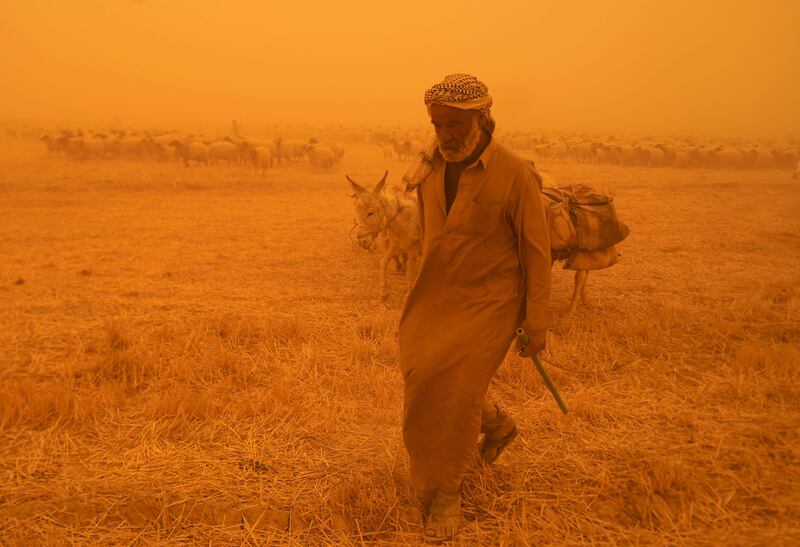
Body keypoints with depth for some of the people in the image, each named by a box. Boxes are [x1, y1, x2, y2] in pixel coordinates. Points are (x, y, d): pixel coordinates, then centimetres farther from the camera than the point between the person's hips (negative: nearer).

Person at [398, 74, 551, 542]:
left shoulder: (515, 173, -16)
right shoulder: (429, 168, 0)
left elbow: (537, 252, -11)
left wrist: (536, 323, -9)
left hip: (489, 301, -6)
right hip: (435, 297, 6)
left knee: (454, 391, -8)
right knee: (424, 378, 12)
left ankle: (445, 494, 14)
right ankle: (496, 423, 42)